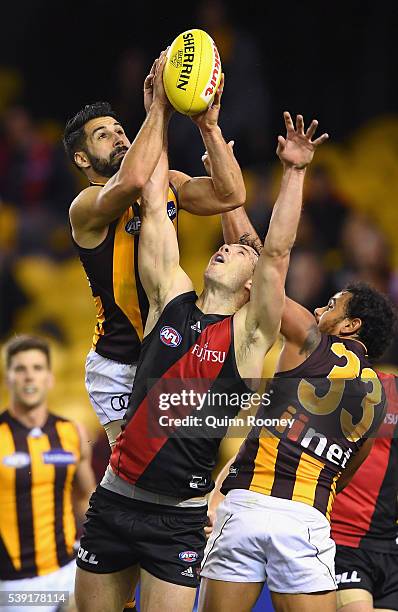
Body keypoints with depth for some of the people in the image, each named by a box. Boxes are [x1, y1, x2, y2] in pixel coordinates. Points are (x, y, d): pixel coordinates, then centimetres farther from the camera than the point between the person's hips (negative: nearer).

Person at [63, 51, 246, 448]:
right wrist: (159, 107, -31)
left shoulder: (167, 184, 8)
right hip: (119, 367, -6)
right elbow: (131, 183, -36)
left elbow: (230, 195, -5)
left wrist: (208, 126, -16)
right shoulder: (86, 207, -14)